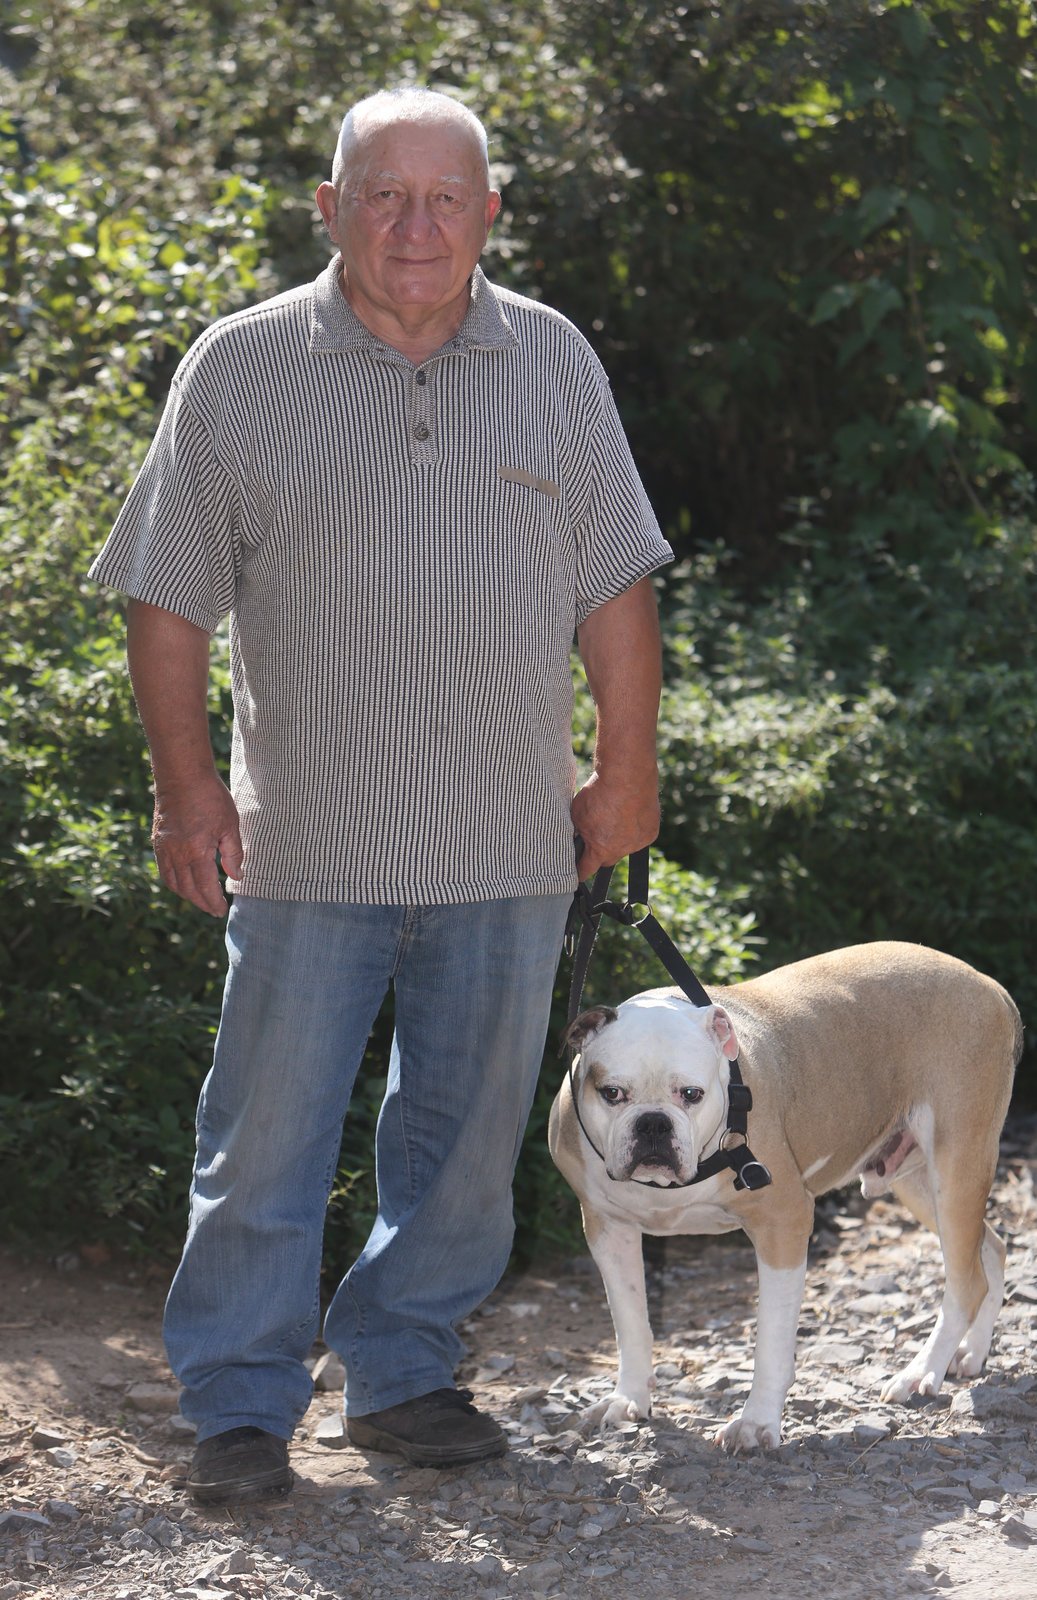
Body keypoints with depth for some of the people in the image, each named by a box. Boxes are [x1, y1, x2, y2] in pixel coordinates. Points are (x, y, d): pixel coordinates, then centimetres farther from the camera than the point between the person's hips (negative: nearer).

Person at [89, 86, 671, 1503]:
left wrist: (626, 769, 8)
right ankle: (240, 1408, 12)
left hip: (509, 847, 2)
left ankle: (404, 1376, 25)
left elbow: (613, 583, 10)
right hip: (309, 842, -2)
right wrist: (185, 782, -4)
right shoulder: (242, 369, 1)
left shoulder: (552, 362, 7)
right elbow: (171, 596, 2)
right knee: (268, 1136, 1)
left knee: (468, 1135, 10)